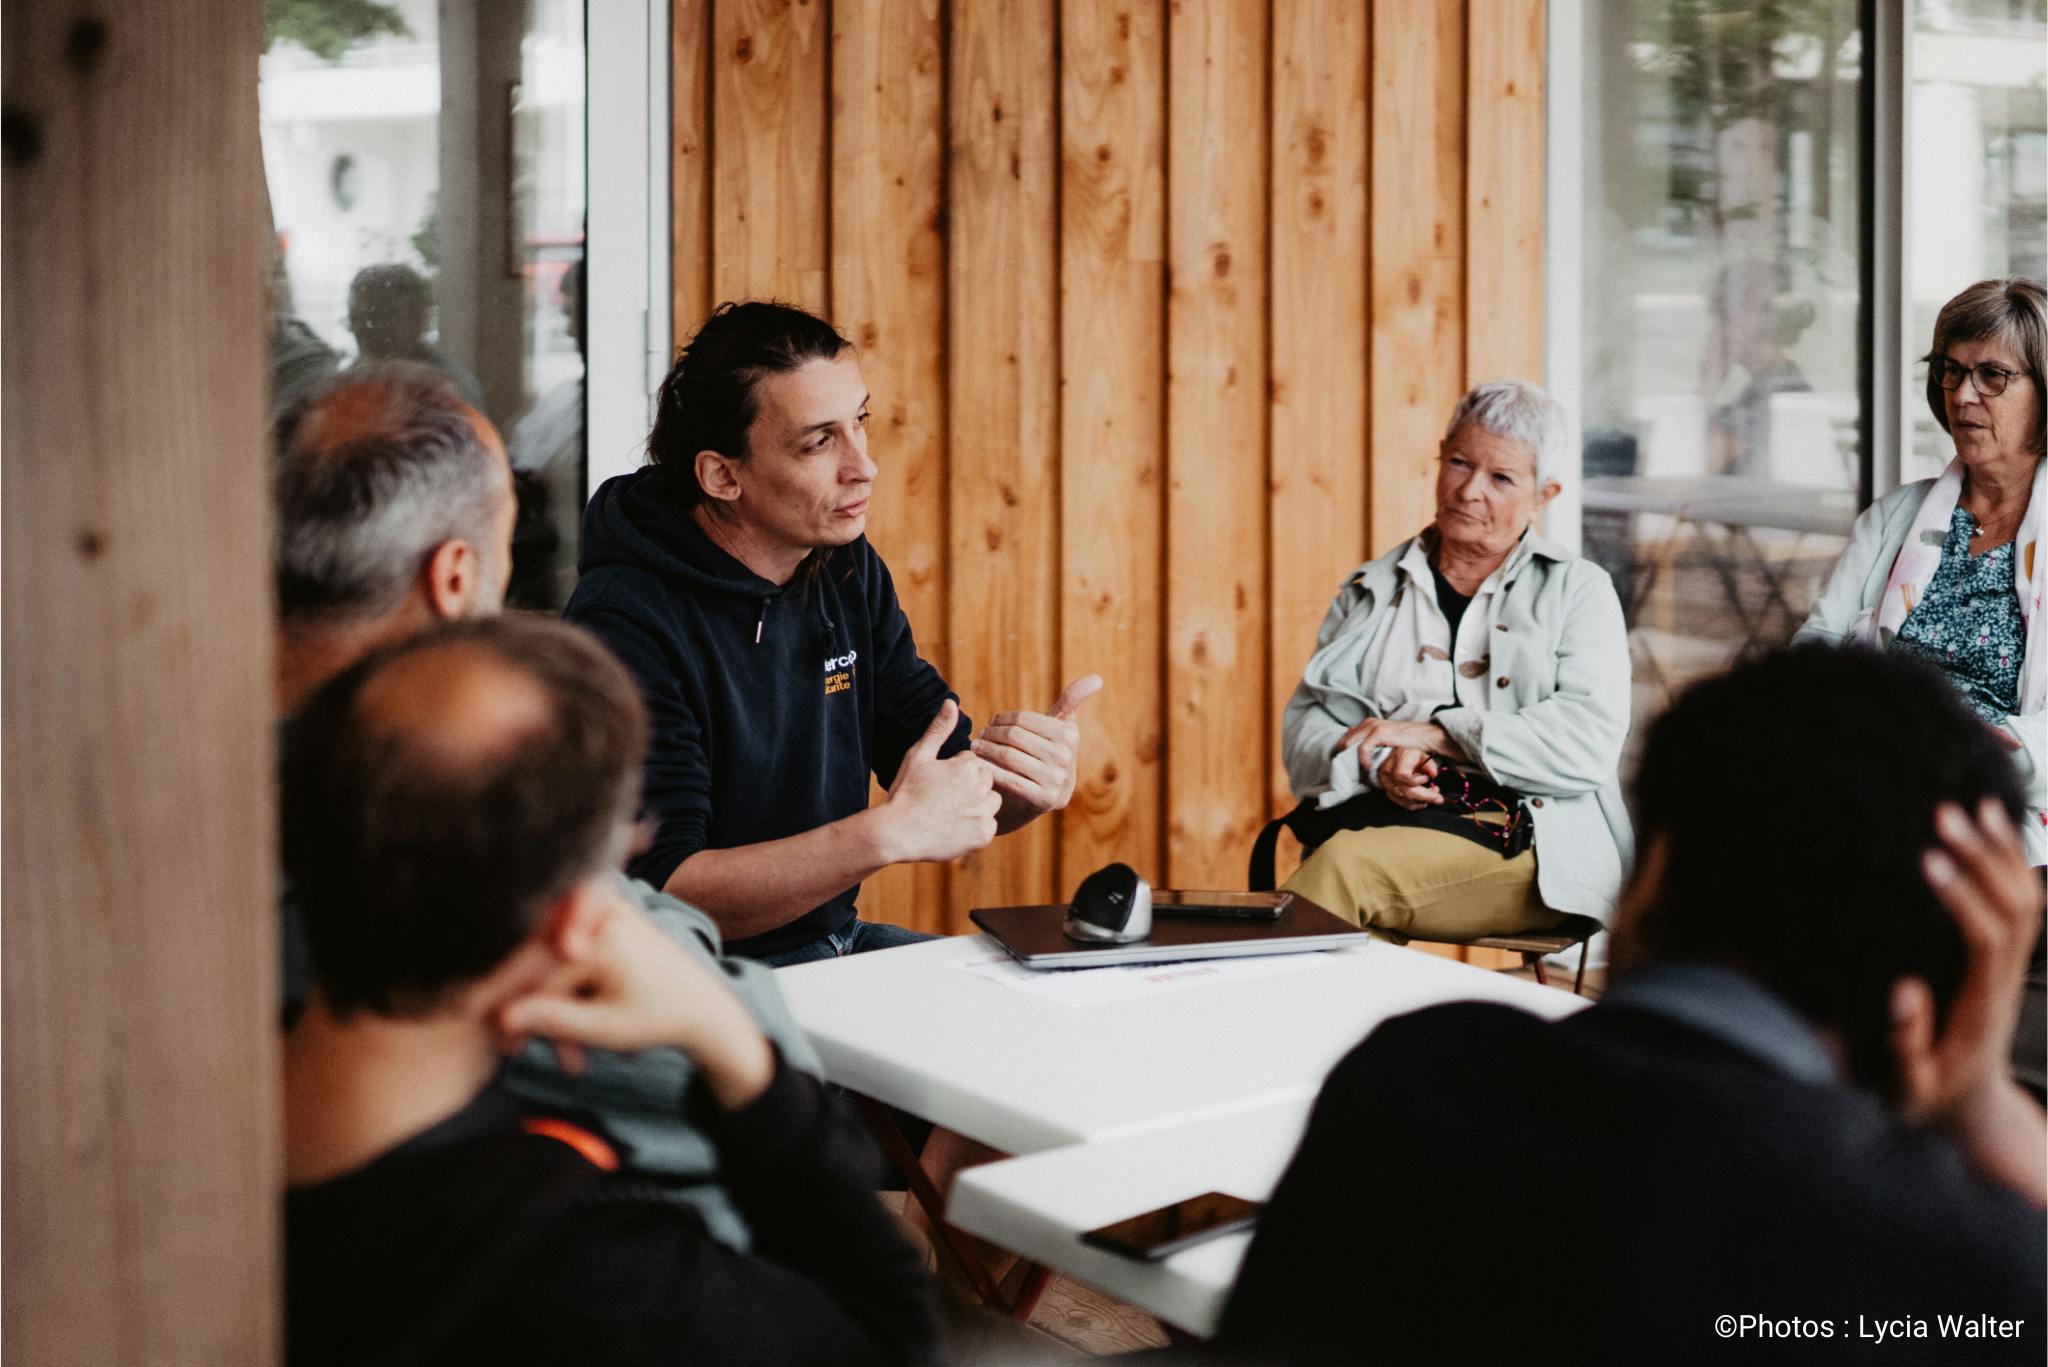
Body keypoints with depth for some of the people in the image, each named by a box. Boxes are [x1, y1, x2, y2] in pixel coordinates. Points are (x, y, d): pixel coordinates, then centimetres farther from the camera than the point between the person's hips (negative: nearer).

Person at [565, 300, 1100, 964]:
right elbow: (660, 897, -26)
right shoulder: (627, 625, -20)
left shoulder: (848, 570, 6)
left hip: (840, 943, 7)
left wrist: (1034, 781, -15)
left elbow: (950, 769, 9)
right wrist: (890, 833, -32)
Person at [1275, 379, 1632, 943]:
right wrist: (1378, 766, -9)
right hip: (1378, 813, 3)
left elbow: (1589, 744, -3)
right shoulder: (1371, 591, 22)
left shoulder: (1578, 590, 13)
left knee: (1347, 864, -34)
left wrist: (1435, 733, -6)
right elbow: (1304, 732, 13)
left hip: (1527, 838, -2)